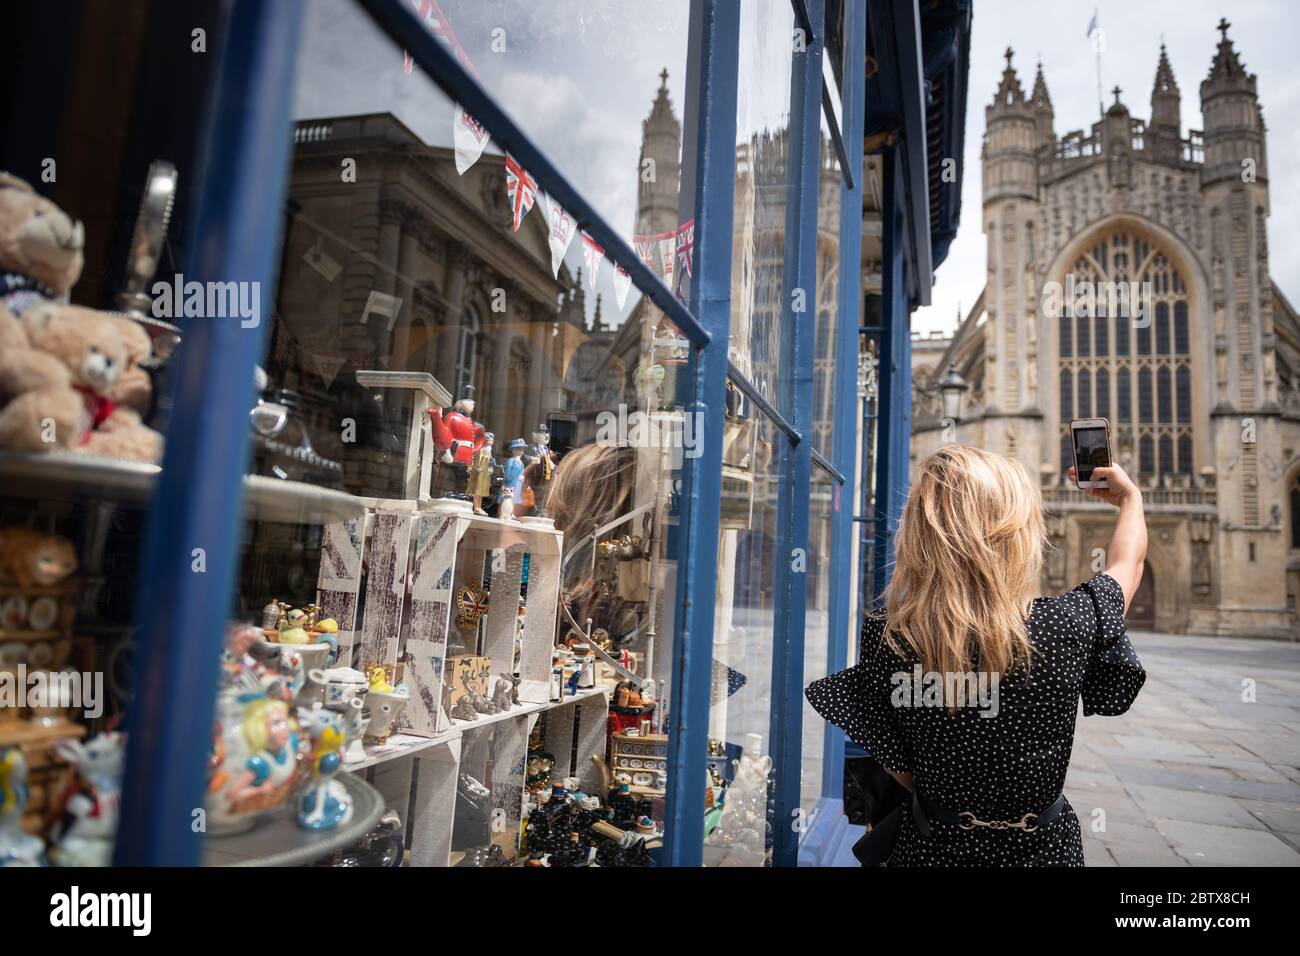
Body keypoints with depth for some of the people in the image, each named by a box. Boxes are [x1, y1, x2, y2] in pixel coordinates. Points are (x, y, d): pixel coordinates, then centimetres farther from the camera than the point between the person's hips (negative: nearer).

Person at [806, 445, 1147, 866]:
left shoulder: (887, 642, -22)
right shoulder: (1067, 625, -22)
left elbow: (898, 774, -9)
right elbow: (1127, 563, 1)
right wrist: (1131, 497, 20)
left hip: (933, 847, 0)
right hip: (1042, 848, 1)